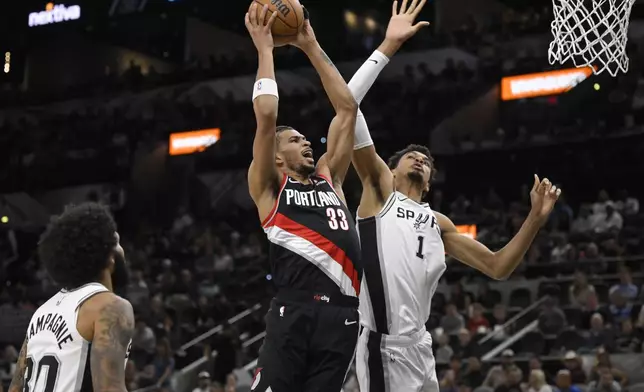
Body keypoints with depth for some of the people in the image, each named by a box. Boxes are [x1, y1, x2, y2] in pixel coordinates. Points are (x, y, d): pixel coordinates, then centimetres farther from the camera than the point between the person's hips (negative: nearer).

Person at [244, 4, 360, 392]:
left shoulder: (329, 177, 25)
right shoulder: (268, 187, 11)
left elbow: (348, 109, 23)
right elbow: (266, 115, -1)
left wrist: (312, 48, 24)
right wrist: (265, 49, 8)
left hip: (342, 312, 5)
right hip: (296, 311, -5)